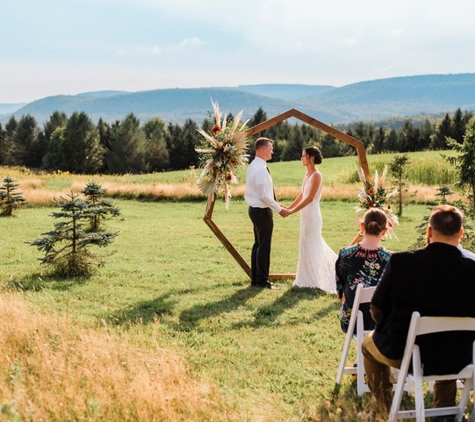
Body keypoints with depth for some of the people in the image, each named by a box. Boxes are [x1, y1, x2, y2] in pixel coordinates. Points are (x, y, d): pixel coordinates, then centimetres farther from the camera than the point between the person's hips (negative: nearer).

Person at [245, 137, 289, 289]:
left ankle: (255, 278, 23)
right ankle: (262, 281, 3)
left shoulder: (253, 166, 12)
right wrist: (279, 209, -14)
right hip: (262, 211, -10)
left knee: (258, 245, 16)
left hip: (255, 210, 10)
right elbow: (264, 196, -24)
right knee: (264, 247, -3)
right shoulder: (261, 169, -21)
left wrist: (276, 205, 17)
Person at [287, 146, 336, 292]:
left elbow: (309, 198, -20)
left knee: (308, 246, -2)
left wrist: (292, 211, -19)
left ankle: (309, 280, 7)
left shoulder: (316, 175, -15)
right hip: (306, 214, 9)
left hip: (312, 215, -9)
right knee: (315, 245, 14)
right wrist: (288, 207, 9)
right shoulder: (307, 174, 11)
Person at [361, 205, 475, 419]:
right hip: (454, 360, 2)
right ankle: (444, 410, 49)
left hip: (402, 354, -2)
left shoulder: (400, 261, -17)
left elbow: (376, 311, -9)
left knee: (369, 342, 33)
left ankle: (382, 409, 44)